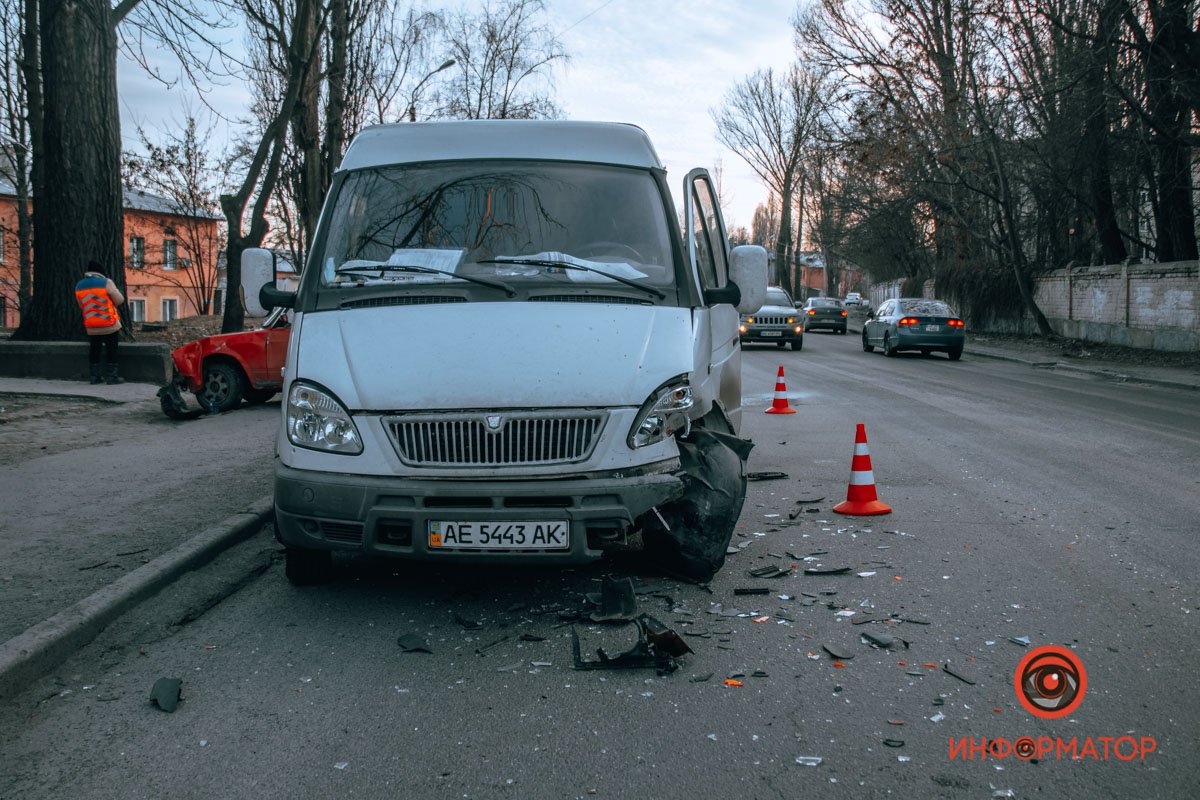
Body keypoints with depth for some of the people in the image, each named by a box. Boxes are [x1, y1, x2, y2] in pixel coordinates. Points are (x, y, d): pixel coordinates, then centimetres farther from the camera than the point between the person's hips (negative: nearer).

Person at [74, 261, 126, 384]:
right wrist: (115, 290, 11)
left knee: (94, 350, 14)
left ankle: (95, 376, 17)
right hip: (109, 325, -5)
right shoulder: (106, 282, -12)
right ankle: (111, 376, 3)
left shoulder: (79, 286, 6)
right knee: (111, 350, 3)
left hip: (91, 327, 5)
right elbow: (119, 300, -7)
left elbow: (81, 306, 13)